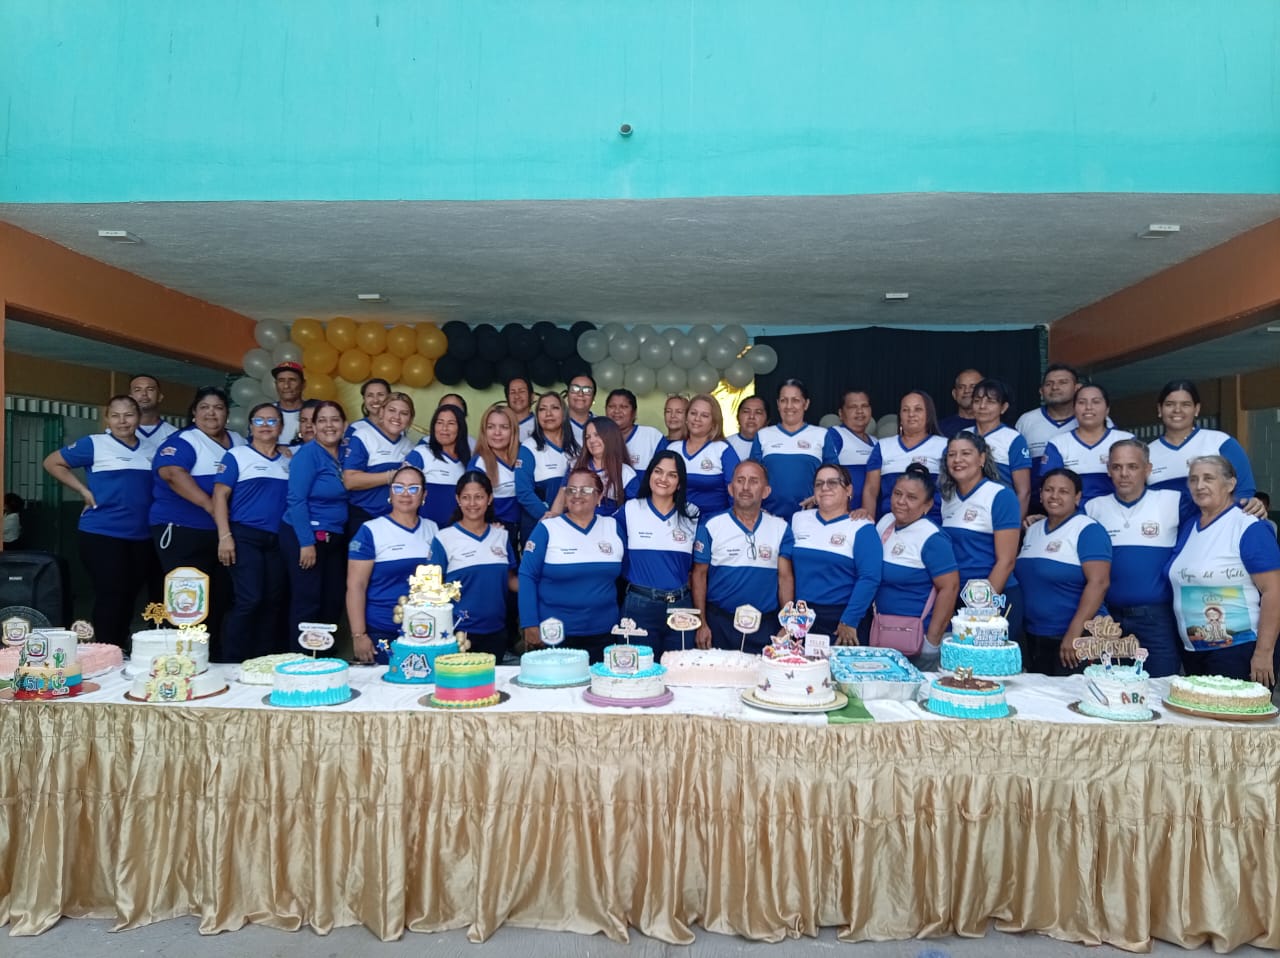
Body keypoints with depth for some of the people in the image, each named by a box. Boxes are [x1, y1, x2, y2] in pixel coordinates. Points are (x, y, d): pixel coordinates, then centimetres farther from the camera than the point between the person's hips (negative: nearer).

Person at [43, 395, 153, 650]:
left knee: (129, 597, 11)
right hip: (102, 534, -5)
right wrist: (84, 491, -4)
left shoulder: (150, 449, 10)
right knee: (110, 596, -6)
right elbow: (52, 462, 3)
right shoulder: (94, 444, -4)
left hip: (141, 536, 5)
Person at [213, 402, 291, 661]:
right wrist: (224, 536, -13)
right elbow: (220, 496, -5)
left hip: (278, 540, 5)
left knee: (273, 602, 7)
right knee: (249, 600, -13)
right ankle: (232, 662, -2)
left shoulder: (288, 460, 14)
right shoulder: (237, 456, 0)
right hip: (245, 537, -5)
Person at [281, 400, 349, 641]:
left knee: (333, 603, 11)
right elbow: (296, 500, -16)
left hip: (335, 539, 7)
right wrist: (307, 542, -19)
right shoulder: (308, 453, -11)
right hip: (304, 537, -7)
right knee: (307, 603, -2)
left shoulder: (345, 452, 8)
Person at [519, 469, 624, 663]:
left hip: (603, 634, 3)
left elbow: (625, 574, 12)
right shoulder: (547, 529, -2)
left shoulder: (613, 527, 7)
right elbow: (527, 576, -5)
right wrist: (530, 625, -10)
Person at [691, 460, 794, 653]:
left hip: (765, 625, 1)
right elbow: (699, 575, 2)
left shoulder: (781, 528, 4)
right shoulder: (711, 526, 0)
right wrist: (701, 624, -4)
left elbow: (785, 577, 4)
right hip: (719, 623, -1)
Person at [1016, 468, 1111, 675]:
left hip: (1077, 638, -7)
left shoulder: (1088, 531, -9)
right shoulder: (1033, 529, 12)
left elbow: (1099, 583, -18)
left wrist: (1074, 633, -23)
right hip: (1033, 638, 7)